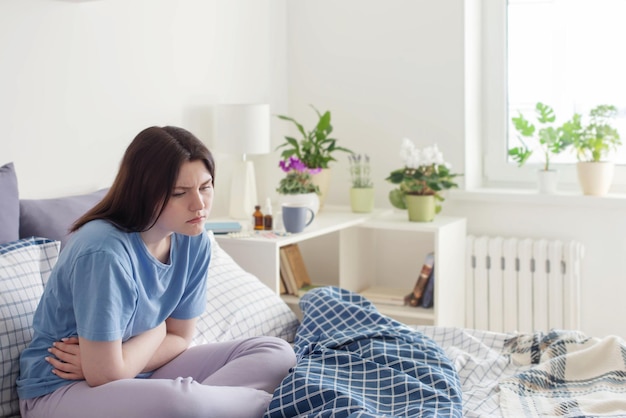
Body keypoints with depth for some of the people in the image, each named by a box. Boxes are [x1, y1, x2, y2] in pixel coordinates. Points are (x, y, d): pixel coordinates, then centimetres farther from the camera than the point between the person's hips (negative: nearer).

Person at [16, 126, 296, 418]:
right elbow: (104, 375, -23)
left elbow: (179, 338, 2)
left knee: (276, 353, -4)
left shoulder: (194, 241, -7)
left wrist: (99, 361, -14)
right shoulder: (104, 251, -27)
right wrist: (157, 330, -6)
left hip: (138, 374, 7)